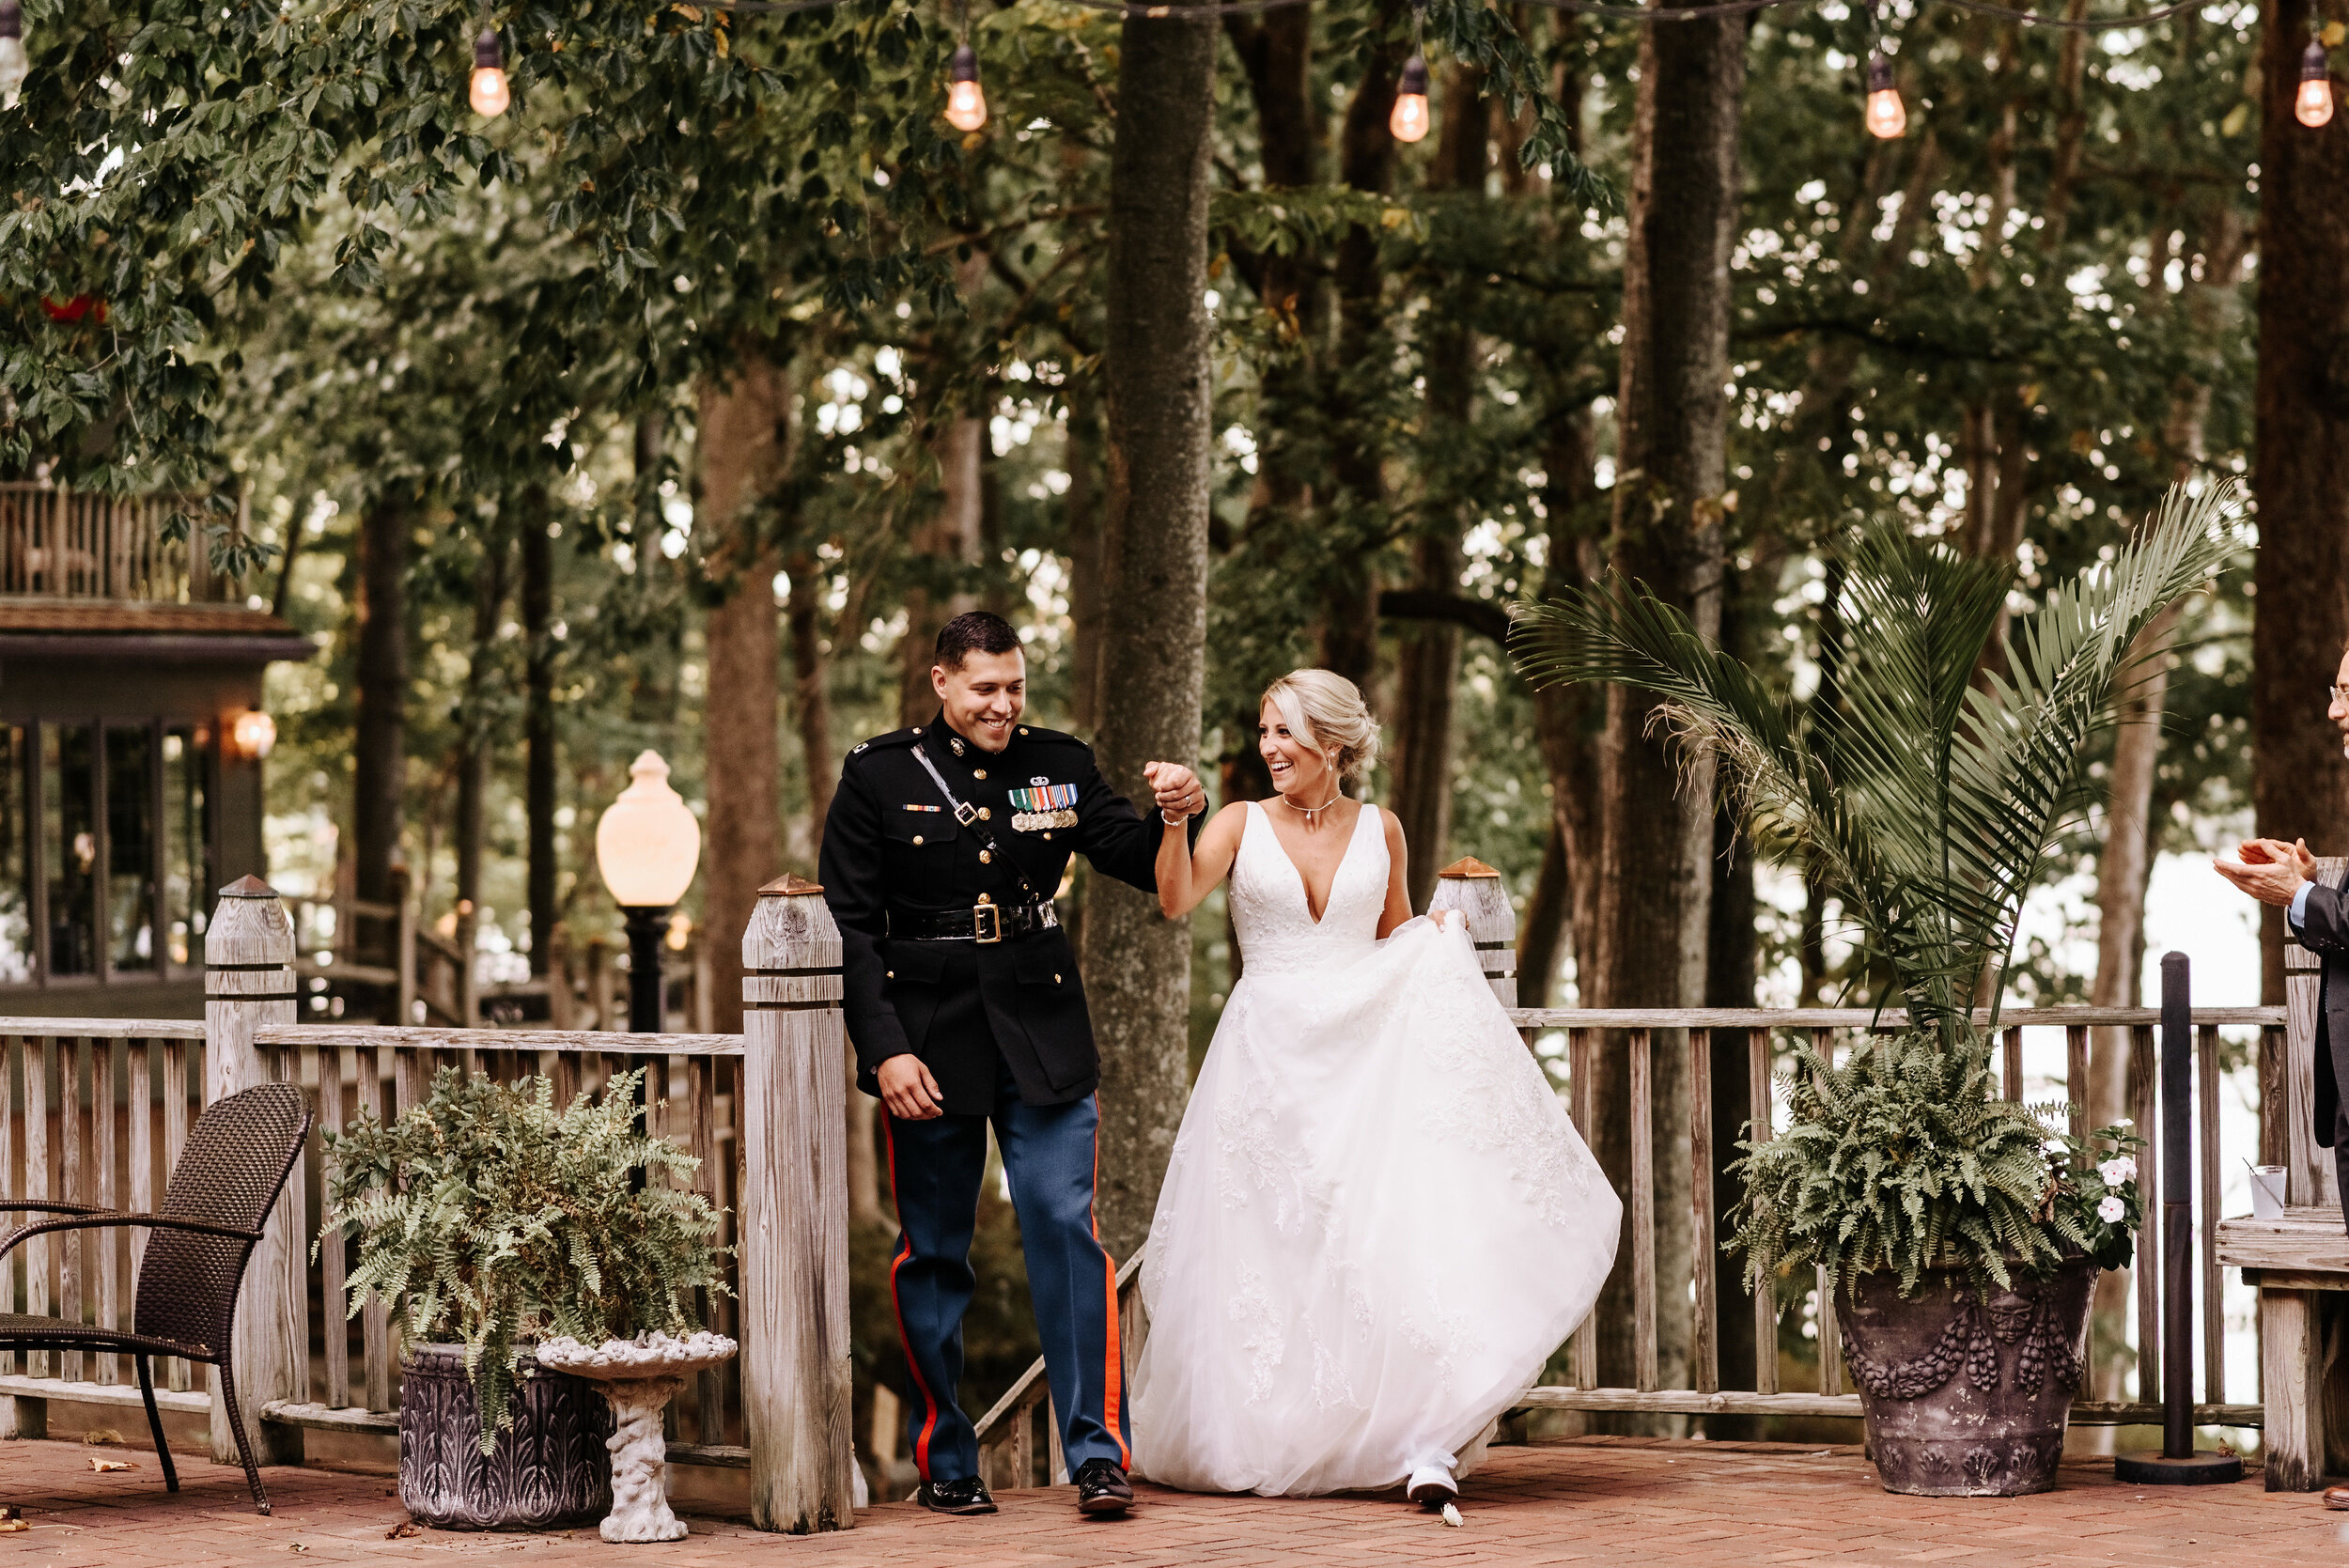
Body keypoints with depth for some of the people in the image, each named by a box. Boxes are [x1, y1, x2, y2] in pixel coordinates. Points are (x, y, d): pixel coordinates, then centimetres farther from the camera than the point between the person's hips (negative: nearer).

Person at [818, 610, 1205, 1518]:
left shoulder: (1058, 765, 7)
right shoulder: (879, 777, 0)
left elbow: (1144, 866, 11)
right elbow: (848, 926, -2)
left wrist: (1178, 819, -12)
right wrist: (885, 1049, -11)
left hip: (1042, 1035, 1)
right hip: (927, 1041, -1)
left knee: (1067, 1228, -8)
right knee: (933, 1254, 4)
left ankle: (1098, 1450, -4)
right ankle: (944, 1463, 15)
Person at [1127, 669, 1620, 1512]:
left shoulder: (1379, 830, 8)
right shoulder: (1243, 824, 3)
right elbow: (1176, 901, -14)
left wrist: (1440, 938, -1)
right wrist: (1173, 820, -29)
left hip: (1366, 1053, 0)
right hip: (1268, 1056, 0)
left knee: (1393, 1230, -15)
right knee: (1266, 1248, 3)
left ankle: (1425, 1443, -19)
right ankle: (1257, 1437, 19)